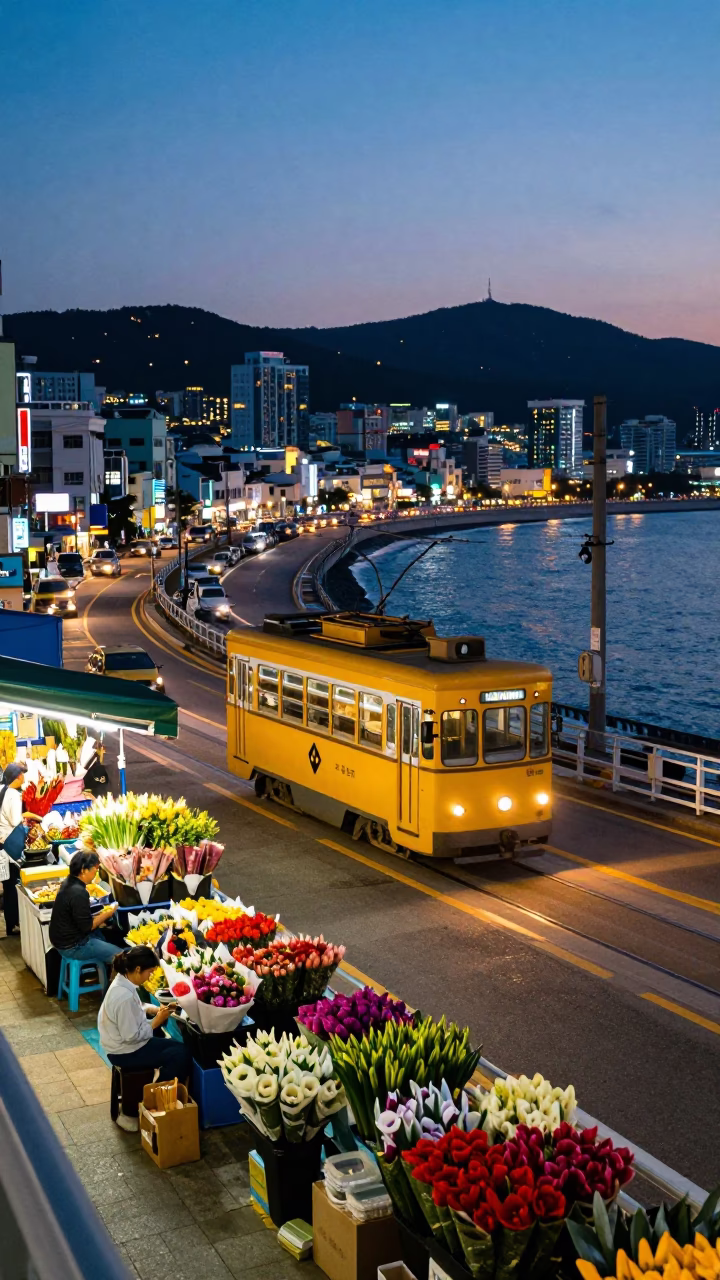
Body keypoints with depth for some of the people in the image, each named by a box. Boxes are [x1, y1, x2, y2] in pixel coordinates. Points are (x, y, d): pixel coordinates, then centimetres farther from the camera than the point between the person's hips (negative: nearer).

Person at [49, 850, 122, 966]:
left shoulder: (69, 883, 3)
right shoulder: (78, 892, -28)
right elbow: (86, 926, -22)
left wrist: (101, 914, 6)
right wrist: (107, 913, -9)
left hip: (64, 938, 10)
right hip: (73, 946, -10)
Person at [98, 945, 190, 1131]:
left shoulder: (122, 981, -2)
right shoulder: (125, 996, -32)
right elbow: (132, 1036, -27)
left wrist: (155, 1009, 1)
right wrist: (156, 1021, -16)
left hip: (122, 1041, 10)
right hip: (125, 1051, -10)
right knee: (180, 1054, -11)